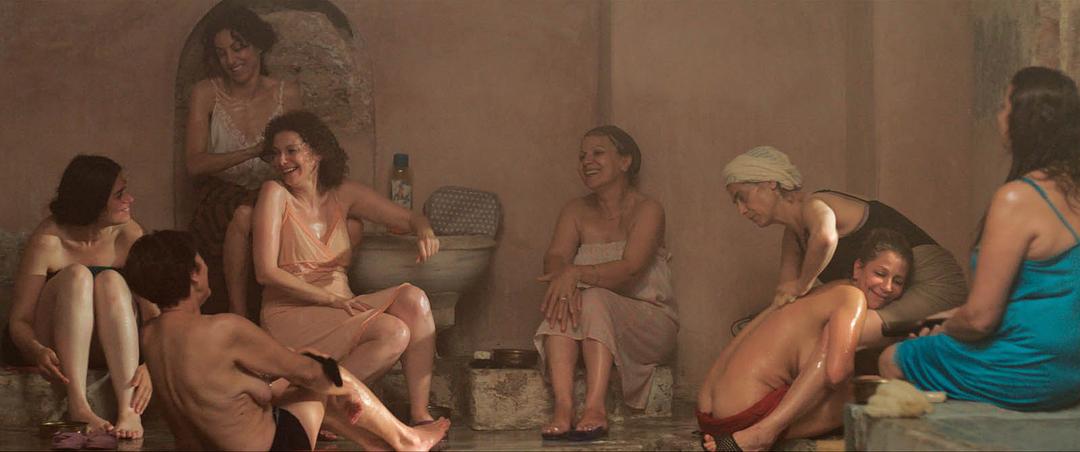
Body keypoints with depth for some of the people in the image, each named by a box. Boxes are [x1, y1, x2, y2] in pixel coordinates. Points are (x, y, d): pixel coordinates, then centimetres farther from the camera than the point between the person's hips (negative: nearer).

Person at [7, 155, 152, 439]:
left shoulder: (127, 234, -7)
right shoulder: (48, 240, -14)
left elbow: (152, 308, -15)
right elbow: (19, 320, -16)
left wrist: (147, 364, -34)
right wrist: (37, 351, -40)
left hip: (110, 349, 2)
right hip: (56, 348, -2)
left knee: (110, 281, -29)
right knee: (76, 275, -29)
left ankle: (128, 410, -44)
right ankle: (77, 404, -44)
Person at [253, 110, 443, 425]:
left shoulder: (342, 195, 12)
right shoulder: (275, 194, -3)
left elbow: (409, 219, 15)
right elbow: (266, 272, -10)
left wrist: (424, 231, -11)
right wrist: (331, 298, -16)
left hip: (338, 312, 6)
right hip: (290, 315, -5)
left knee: (413, 298, -21)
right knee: (393, 332, -27)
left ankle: (420, 416, -20)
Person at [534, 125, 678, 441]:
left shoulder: (647, 210, -5)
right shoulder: (576, 211, 11)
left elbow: (631, 268, -21)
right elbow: (555, 257, -6)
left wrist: (576, 274, -36)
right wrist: (563, 277, -31)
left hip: (648, 324, -4)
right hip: (598, 323, 4)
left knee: (594, 298, -32)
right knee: (561, 303, -27)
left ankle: (595, 408, -43)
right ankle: (563, 407, -40)